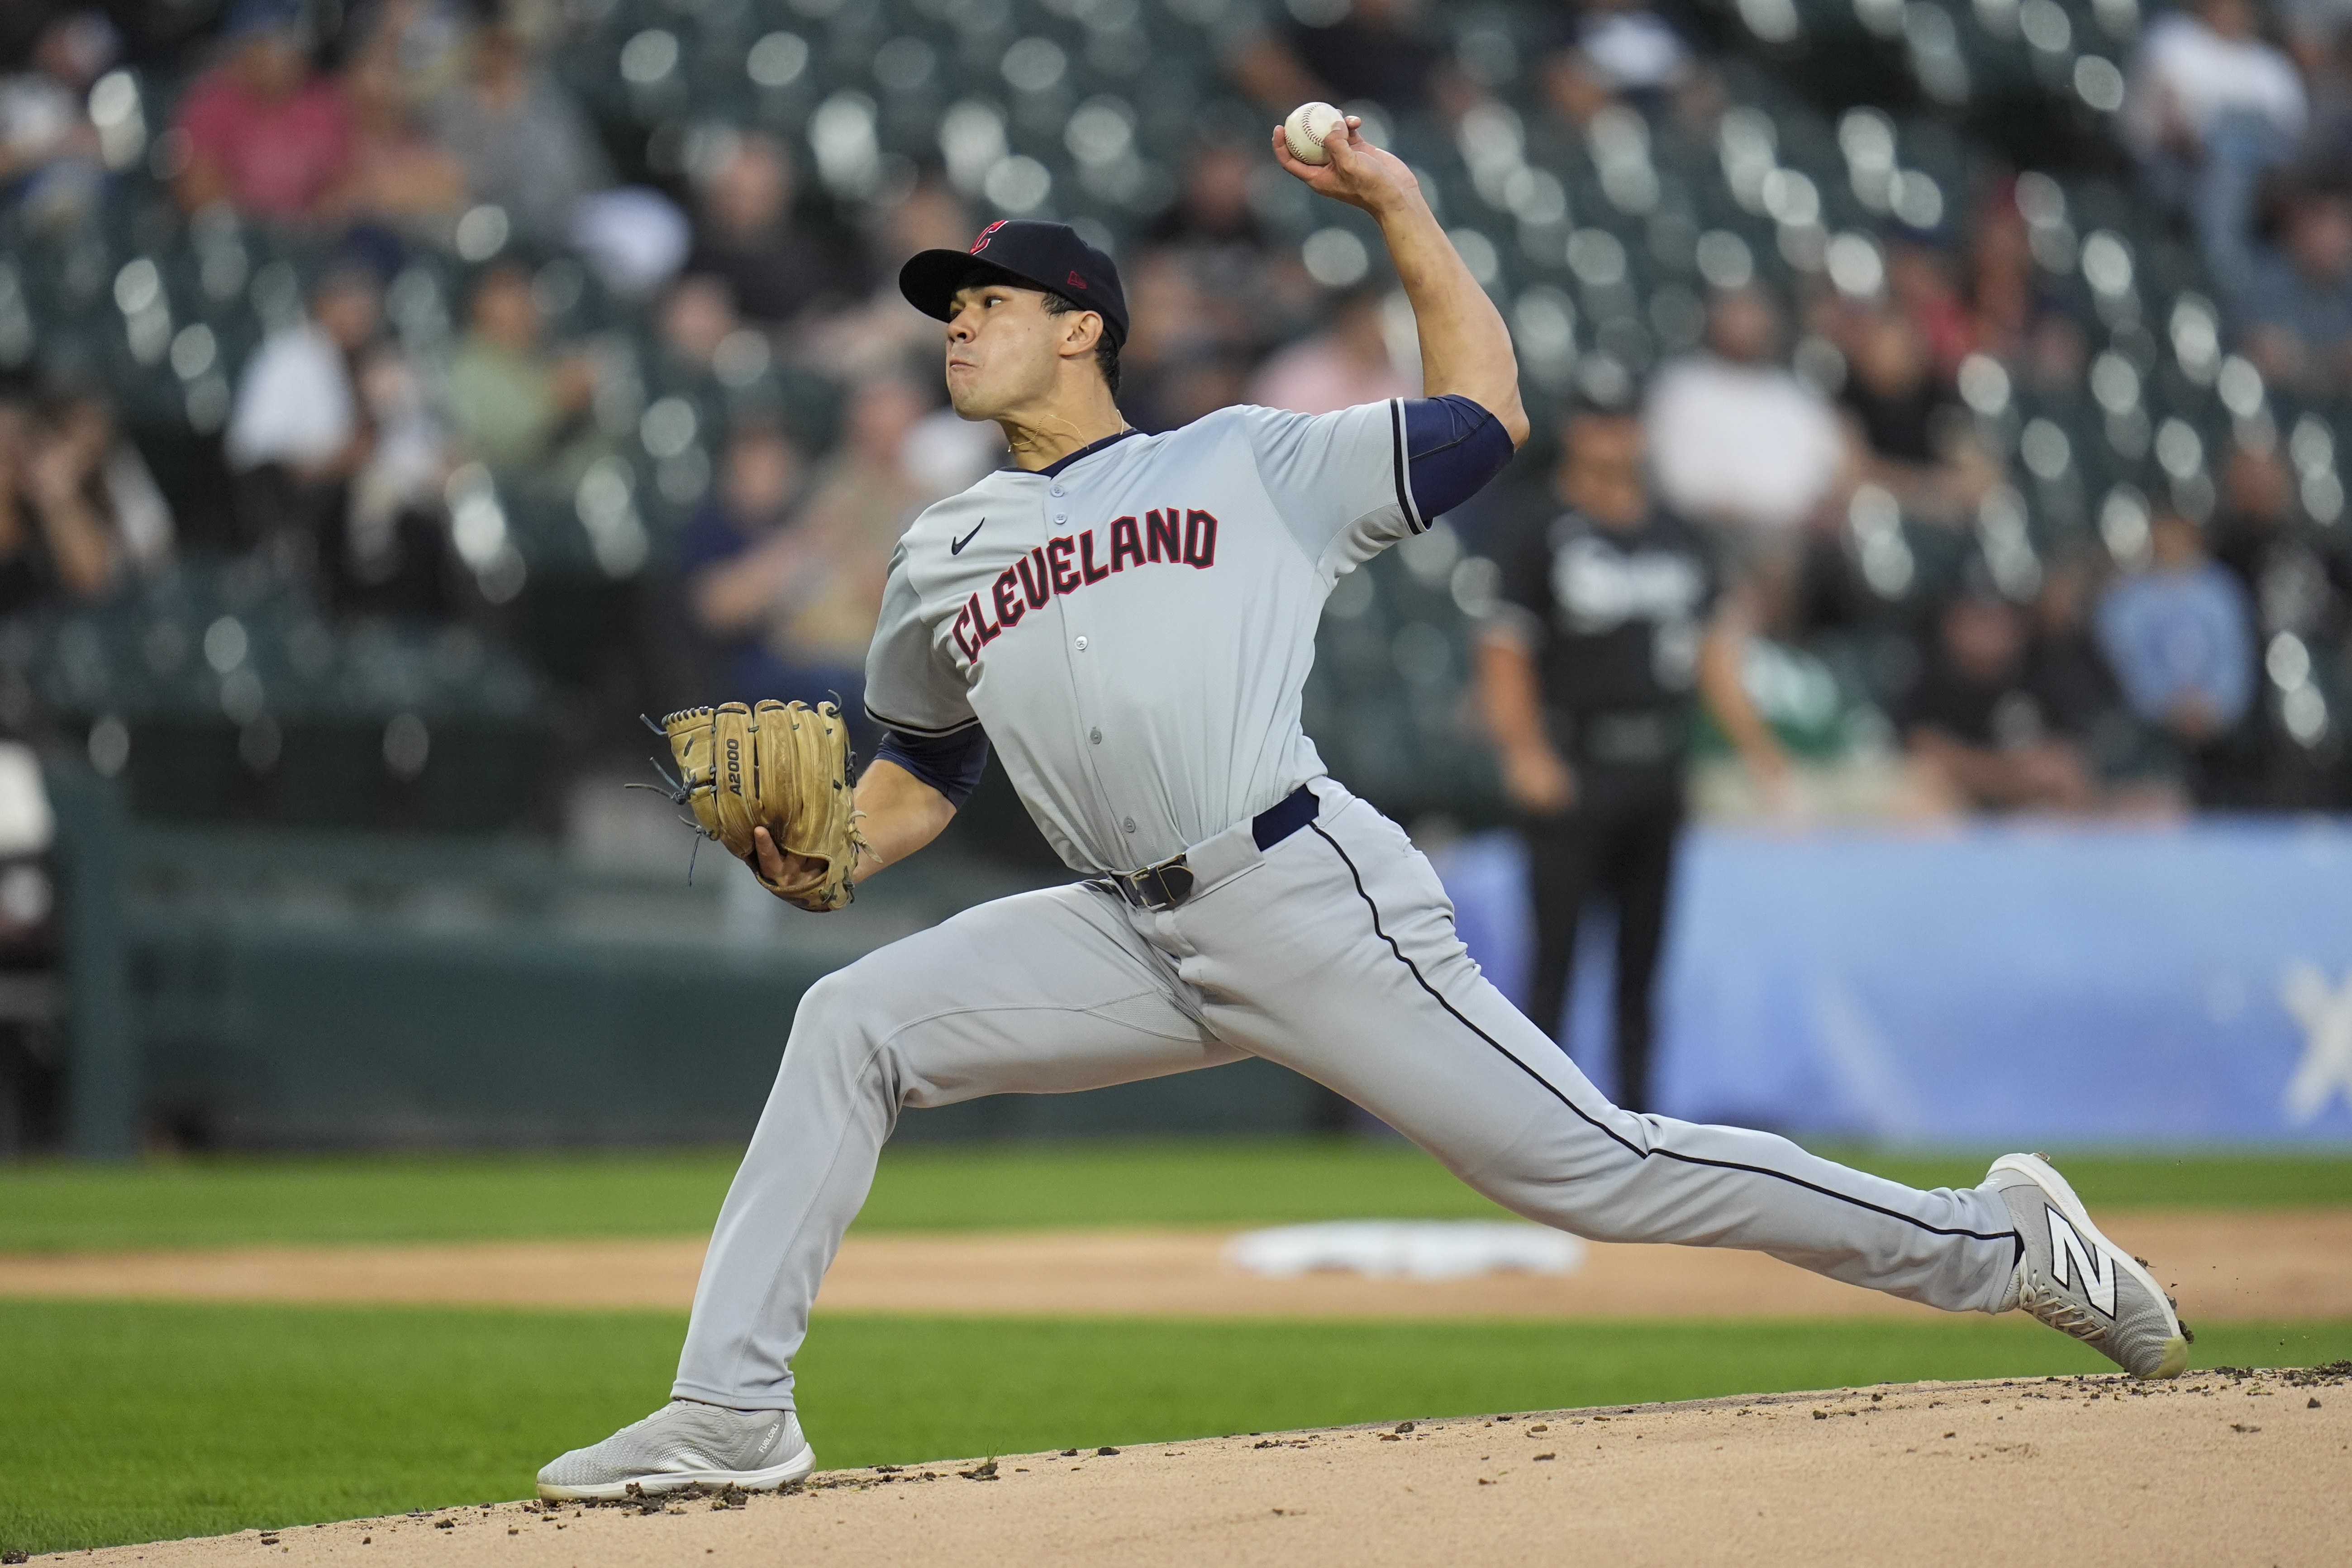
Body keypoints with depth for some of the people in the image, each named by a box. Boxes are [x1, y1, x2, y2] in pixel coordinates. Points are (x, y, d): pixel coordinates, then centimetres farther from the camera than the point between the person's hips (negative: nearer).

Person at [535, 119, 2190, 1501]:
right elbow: (918, 774, 25)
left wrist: (1401, 207, 5)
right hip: (1134, 938, 5)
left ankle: (1999, 1243, 1)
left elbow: (1483, 417, 9)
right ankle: (732, 1412, -8)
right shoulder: (940, 561, 20)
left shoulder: (1249, 463, 9)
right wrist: (818, 852, 3)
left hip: (1311, 898, -5)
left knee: (1591, 1163, -8)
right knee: (853, 1026, -10)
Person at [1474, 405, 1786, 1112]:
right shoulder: (1542, 538, -2)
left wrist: (1753, 738, 9)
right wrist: (1524, 752, -17)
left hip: (1659, 770, 5)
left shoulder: (1680, 541, 14)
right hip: (1575, 770, -5)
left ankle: (1635, 1106, 13)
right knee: (1556, 953, -7)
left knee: (1643, 951, 8)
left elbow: (1712, 650, 19)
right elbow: (1504, 655, -6)